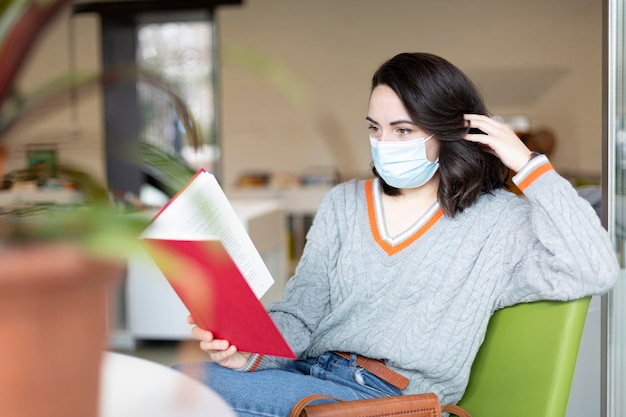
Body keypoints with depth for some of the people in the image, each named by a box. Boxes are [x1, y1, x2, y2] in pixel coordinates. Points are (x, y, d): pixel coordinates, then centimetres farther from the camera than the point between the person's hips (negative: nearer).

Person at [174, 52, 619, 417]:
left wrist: (528, 166, -10)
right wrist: (252, 349, -14)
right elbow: (301, 311, 8)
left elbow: (595, 272, -13)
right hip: (307, 371, 5)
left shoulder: (497, 221, 2)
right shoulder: (344, 203, 14)